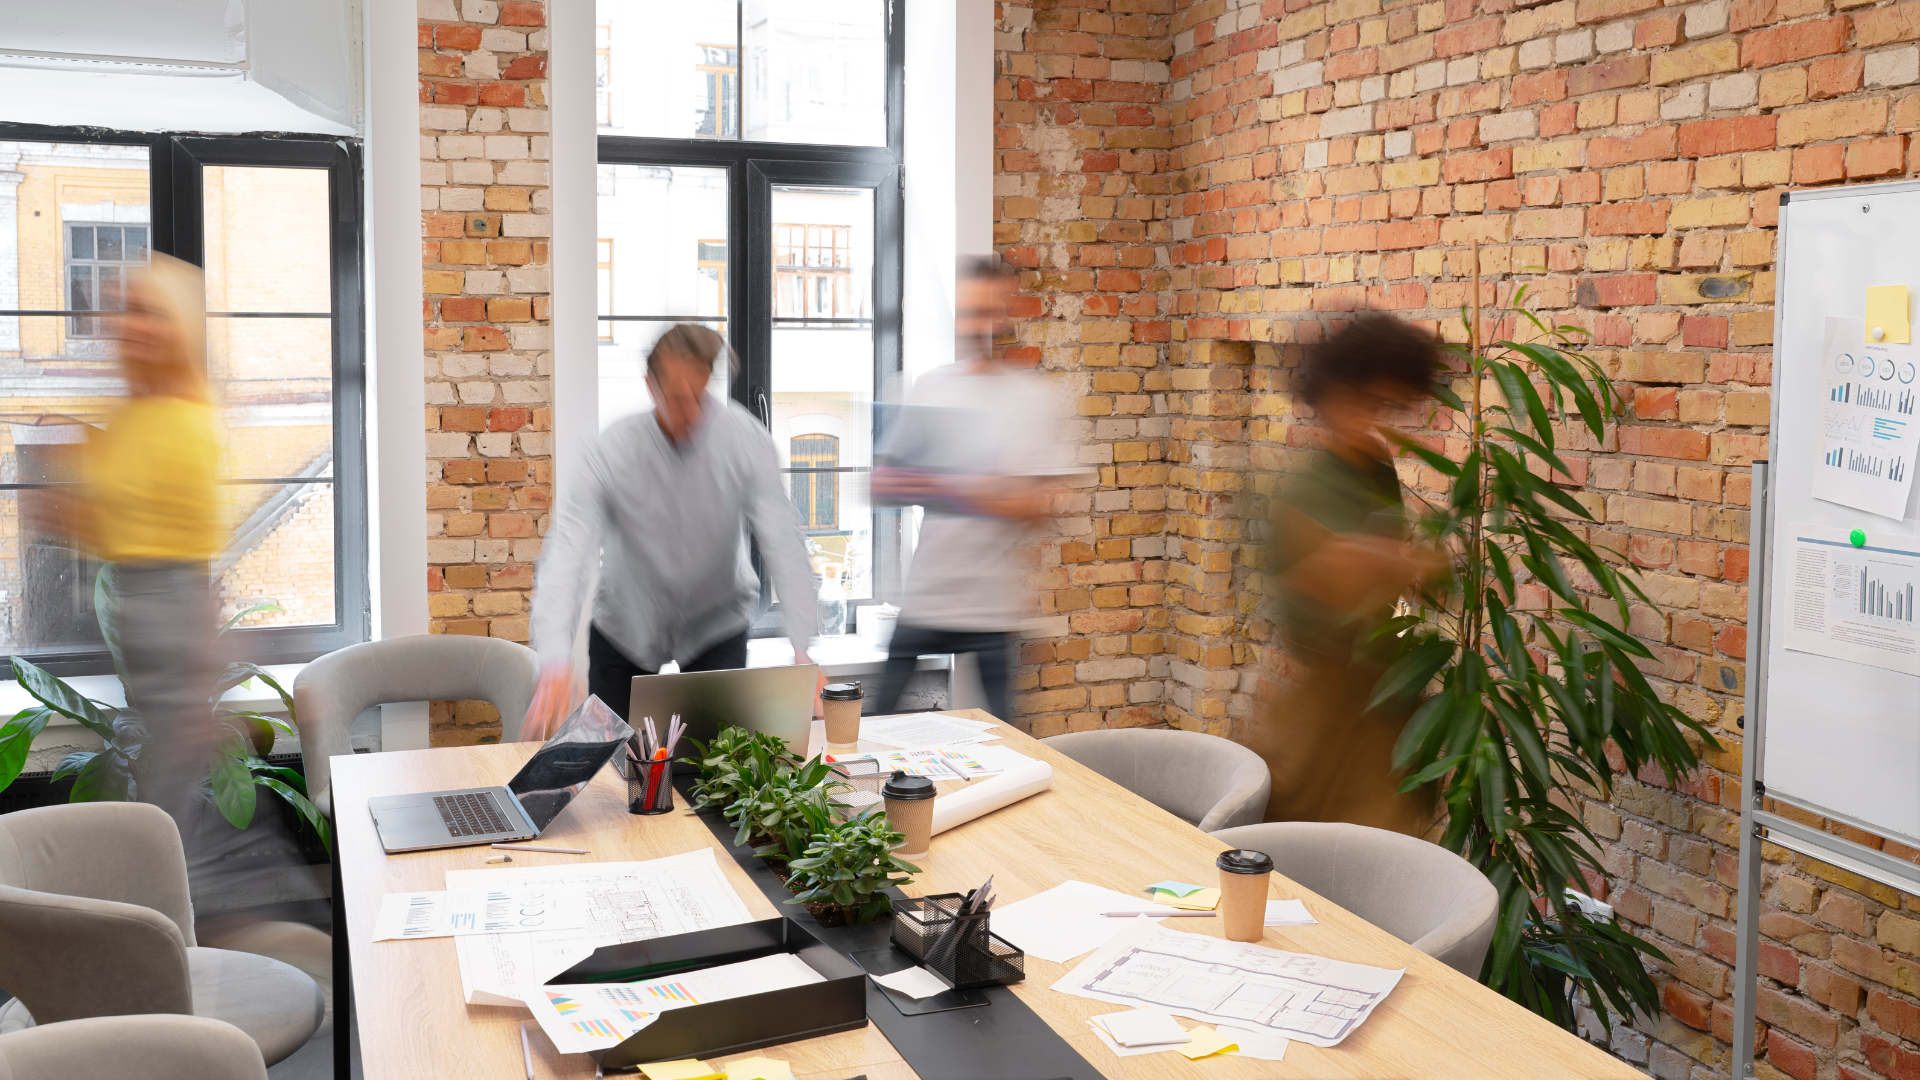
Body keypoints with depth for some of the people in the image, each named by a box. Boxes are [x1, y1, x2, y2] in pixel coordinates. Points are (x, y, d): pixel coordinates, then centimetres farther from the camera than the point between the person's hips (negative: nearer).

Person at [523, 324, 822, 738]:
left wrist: (802, 651, -34)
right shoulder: (612, 452, -25)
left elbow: (783, 546, -23)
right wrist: (556, 664, -48)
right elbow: (566, 556, -33)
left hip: (717, 625, 0)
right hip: (626, 626, 0)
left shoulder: (746, 440, -21)